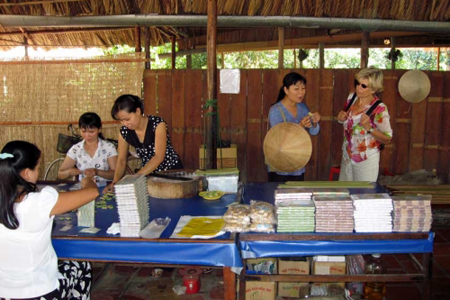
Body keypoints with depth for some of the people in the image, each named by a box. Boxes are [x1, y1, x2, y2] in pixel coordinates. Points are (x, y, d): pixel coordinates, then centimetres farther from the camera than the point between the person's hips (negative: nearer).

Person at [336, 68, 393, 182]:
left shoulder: (379, 109, -20)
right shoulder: (351, 98, -2)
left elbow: (387, 139, -14)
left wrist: (369, 128, -29)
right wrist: (342, 119, -6)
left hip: (366, 160, -6)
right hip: (347, 156, 6)